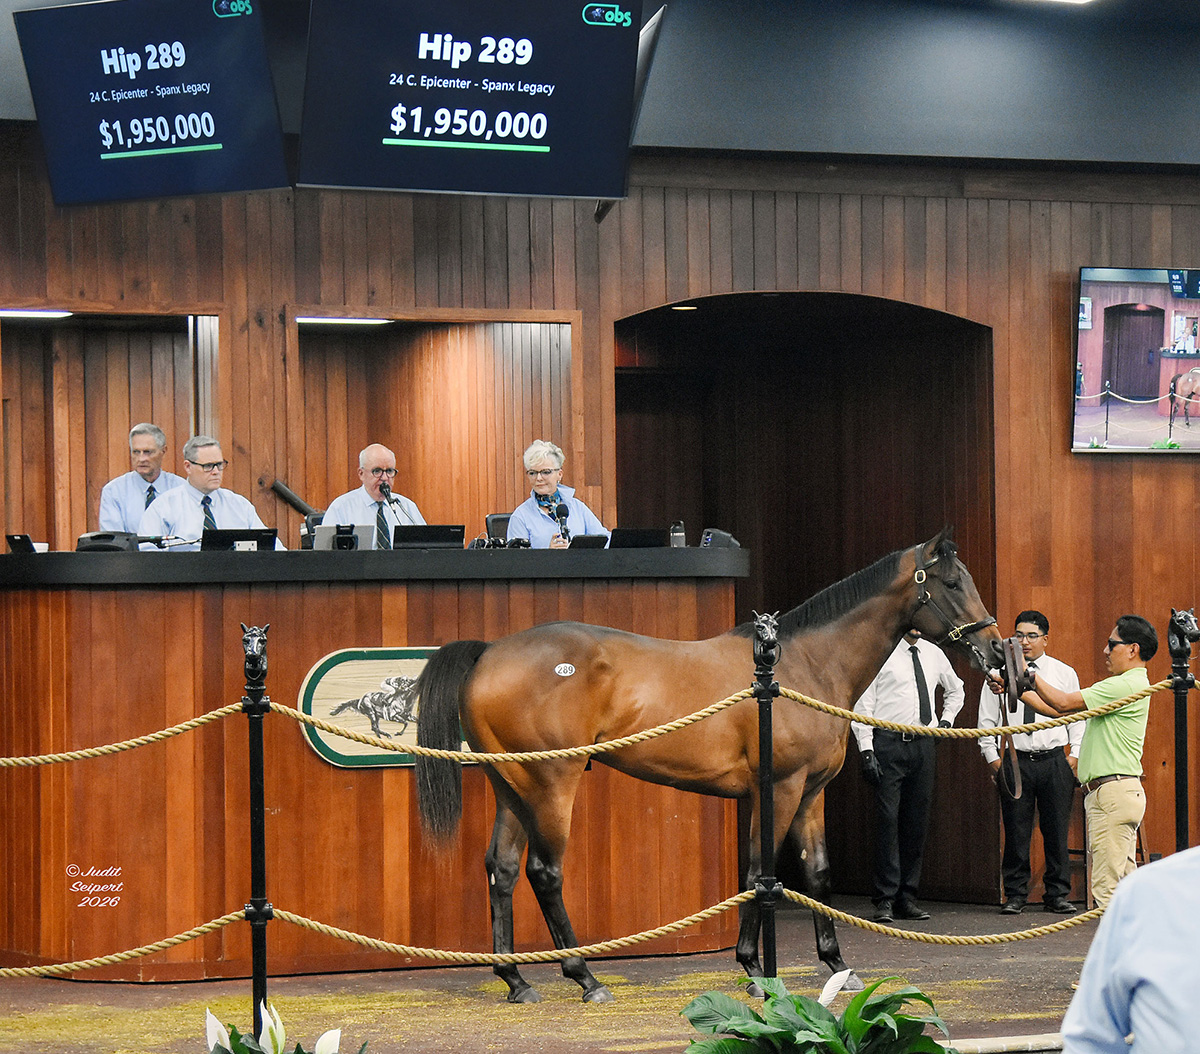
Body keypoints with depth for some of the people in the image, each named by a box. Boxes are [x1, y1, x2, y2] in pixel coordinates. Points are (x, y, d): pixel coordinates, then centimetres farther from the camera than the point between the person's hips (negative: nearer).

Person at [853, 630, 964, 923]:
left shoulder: (934, 654, 12)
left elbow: (955, 690, 32)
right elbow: (863, 704, -6)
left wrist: (946, 721, 15)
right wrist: (867, 750, -13)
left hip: (924, 745, 5)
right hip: (889, 743, -5)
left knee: (918, 820, 6)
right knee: (887, 818, -9)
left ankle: (907, 898, 13)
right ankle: (885, 901, -7)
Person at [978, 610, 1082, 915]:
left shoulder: (1064, 673, 7)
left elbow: (1078, 718, 10)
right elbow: (987, 720, 9)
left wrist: (1075, 755, 0)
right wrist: (993, 758, 1)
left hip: (1055, 761, 0)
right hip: (1015, 761, 0)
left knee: (1057, 831, 3)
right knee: (1015, 833, 0)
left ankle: (1058, 895, 11)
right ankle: (1015, 896, 9)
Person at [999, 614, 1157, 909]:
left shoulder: (1128, 685, -13)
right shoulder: (1130, 685, 20)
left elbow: (1063, 703, -15)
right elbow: (1062, 711, 19)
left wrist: (1030, 674, -4)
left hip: (1113, 793, -11)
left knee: (1106, 885, -11)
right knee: (1124, 882, 11)